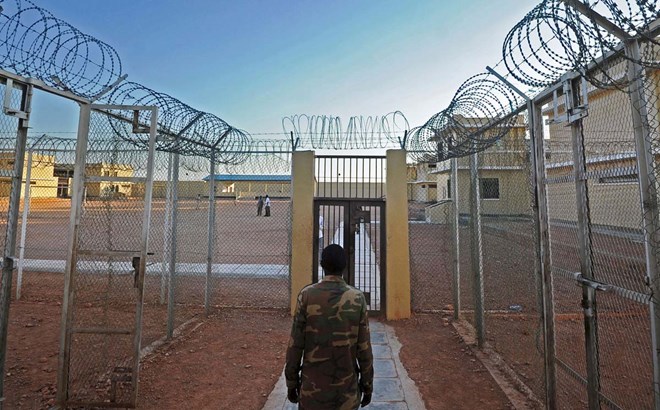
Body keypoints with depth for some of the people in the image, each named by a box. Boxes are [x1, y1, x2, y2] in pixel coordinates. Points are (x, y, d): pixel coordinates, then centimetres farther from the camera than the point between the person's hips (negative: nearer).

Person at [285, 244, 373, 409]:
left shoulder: (306, 295, -12)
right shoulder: (358, 299, -10)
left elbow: (295, 345, -9)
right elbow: (364, 348, -6)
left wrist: (291, 383, 4)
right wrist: (367, 385, 7)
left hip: (312, 387, 0)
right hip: (347, 389, 1)